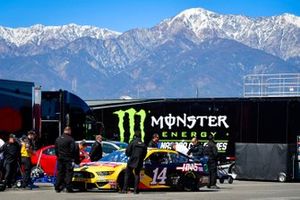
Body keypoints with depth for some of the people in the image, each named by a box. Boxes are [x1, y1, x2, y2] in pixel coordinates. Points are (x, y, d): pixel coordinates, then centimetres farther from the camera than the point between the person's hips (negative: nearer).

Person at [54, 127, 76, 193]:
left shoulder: (58, 139, 10)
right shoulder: (70, 139, -11)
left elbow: (56, 149, 15)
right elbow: (73, 150, -13)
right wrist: (73, 158, -5)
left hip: (60, 159, 6)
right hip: (68, 159, -6)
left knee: (59, 173, 11)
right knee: (69, 173, -2)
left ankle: (57, 188, 11)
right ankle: (68, 188, -6)